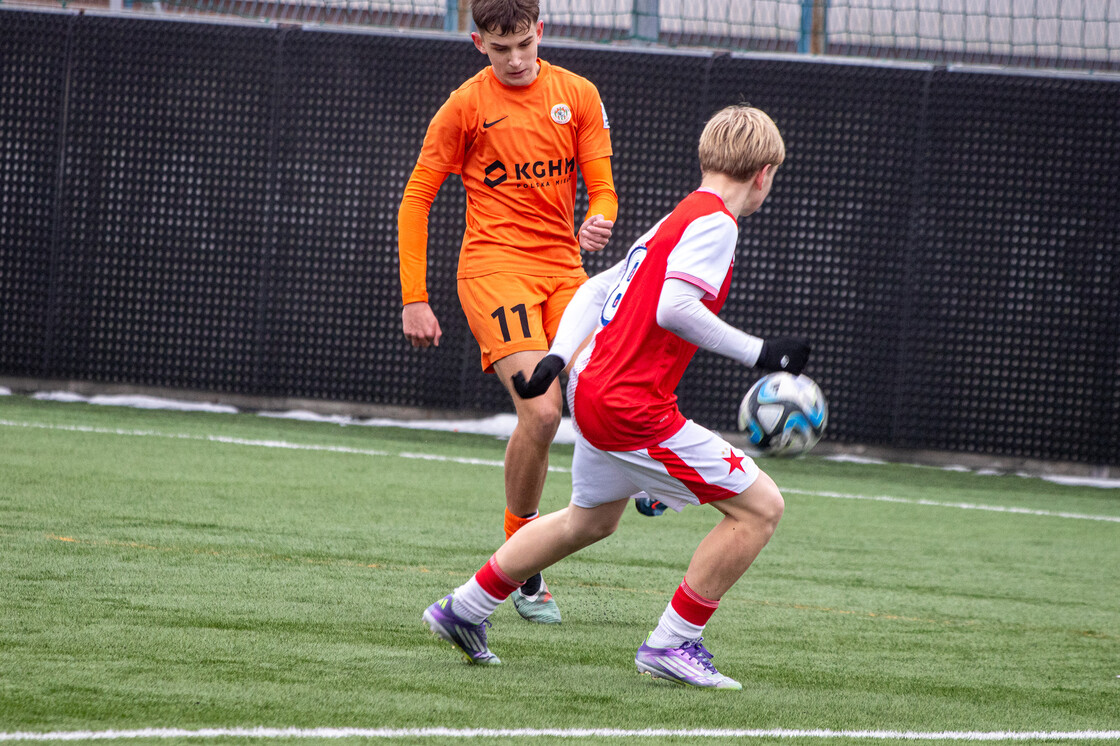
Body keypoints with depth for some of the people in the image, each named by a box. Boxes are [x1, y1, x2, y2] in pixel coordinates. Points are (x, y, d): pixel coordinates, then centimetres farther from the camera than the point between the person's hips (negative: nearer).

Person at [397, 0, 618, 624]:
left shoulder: (578, 95, 8)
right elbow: (416, 200, 2)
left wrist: (597, 223, -17)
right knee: (541, 410, -19)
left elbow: (601, 187, 8)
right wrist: (414, 299, -4)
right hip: (494, 268, -4)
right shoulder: (467, 105, -1)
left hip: (564, 268, 4)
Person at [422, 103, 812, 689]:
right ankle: (673, 644, -3)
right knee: (759, 506, -7)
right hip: (632, 410, -10)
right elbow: (673, 308, -26)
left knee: (592, 519, 32)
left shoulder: (675, 220, 17)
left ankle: (464, 609, 41)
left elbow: (597, 289, 17)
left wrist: (558, 357, 13)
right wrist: (756, 353, -22)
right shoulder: (714, 223, -13)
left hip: (593, 392, 10)